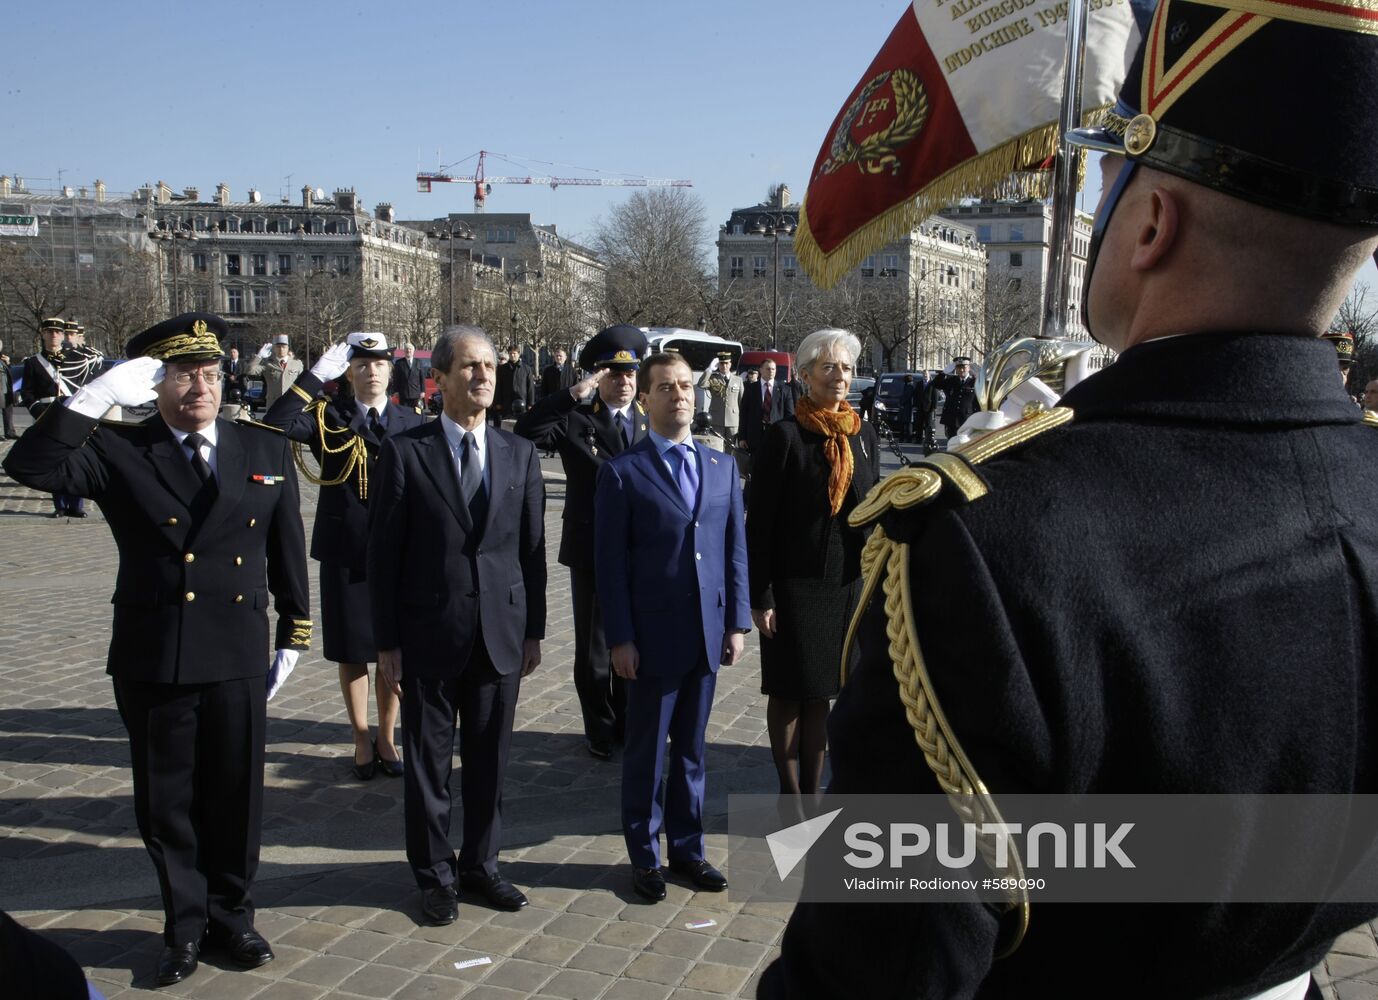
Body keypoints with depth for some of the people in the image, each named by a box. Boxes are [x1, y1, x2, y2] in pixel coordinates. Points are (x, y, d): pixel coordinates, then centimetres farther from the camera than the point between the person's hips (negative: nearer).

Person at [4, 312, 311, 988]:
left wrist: (294, 635, 8)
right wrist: (97, 396, -24)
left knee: (236, 797, 12)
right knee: (166, 804, 12)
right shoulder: (119, 452, -2)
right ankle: (185, 926, 31)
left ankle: (230, 914, 33)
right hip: (151, 661, -1)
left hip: (238, 658, 1)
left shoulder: (267, 450, 3)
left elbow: (288, 549, 7)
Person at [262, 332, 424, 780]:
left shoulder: (411, 422, 3)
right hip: (345, 553, -1)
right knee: (352, 653, 10)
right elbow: (273, 426, -20)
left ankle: (385, 739, 25)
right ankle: (362, 740, 26)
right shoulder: (328, 416, -1)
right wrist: (316, 375, -21)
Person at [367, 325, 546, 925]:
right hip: (430, 635, -3)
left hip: (501, 634, 3)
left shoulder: (519, 454, 5)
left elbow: (533, 549, 7)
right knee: (428, 761, 10)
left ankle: (480, 863, 32)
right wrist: (387, 643, -6)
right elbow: (383, 555, -5)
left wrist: (534, 629, 6)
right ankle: (434, 874, 28)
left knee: (489, 759, 14)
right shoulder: (406, 452, -5)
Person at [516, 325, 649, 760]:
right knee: (593, 647, 9)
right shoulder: (576, 420, -4)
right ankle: (600, 729, 25)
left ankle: (629, 724, 30)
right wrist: (573, 395, -24)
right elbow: (525, 432, -20)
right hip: (592, 551, -2)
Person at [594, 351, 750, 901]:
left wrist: (737, 622, 4)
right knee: (647, 753, 9)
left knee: (691, 749, 16)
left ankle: (687, 847, 30)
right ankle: (645, 857, 25)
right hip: (653, 636, -4)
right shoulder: (622, 472, -6)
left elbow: (734, 550, 9)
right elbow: (610, 563, -7)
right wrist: (619, 639, -10)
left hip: (708, 634, 4)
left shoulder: (722, 467, 8)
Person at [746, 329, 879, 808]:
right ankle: (790, 791, 24)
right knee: (789, 692, 8)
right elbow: (760, 522, -10)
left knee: (819, 691, 15)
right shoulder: (786, 435, -10)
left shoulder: (865, 435, 5)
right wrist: (760, 597, -12)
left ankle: (811, 790, 27)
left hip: (847, 583, 4)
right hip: (794, 585, -4)